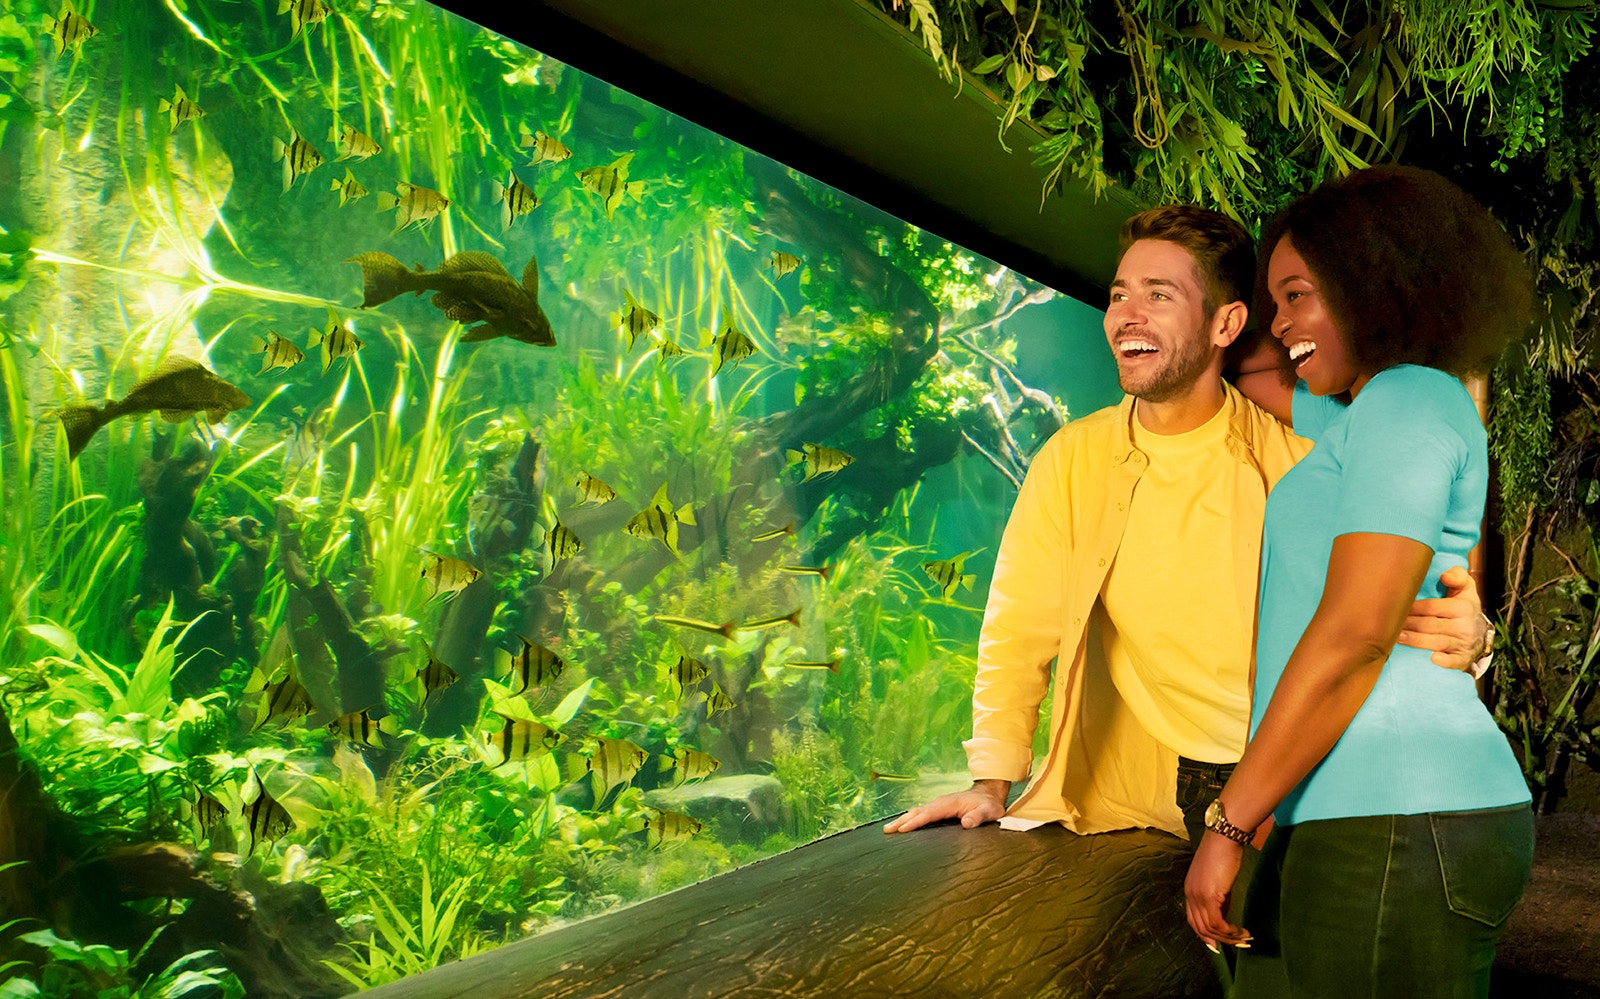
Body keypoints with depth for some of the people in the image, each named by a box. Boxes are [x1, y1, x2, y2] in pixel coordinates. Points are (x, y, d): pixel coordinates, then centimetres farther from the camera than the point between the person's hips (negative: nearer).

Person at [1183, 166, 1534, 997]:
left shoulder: (1409, 400, -8)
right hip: (1355, 814, 9)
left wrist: (1229, 823, -16)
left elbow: (1355, 634, -17)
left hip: (1398, 821, -9)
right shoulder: (1355, 415, 20)